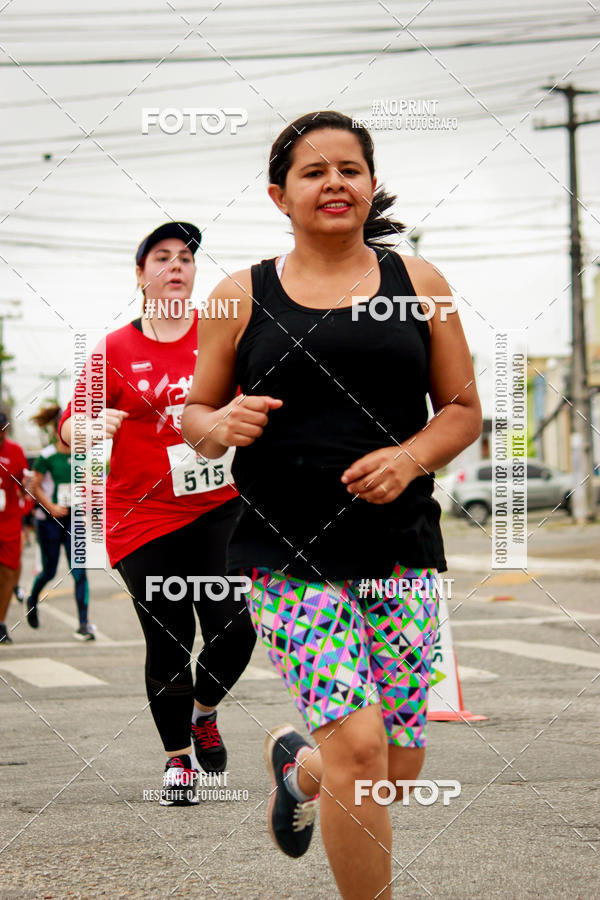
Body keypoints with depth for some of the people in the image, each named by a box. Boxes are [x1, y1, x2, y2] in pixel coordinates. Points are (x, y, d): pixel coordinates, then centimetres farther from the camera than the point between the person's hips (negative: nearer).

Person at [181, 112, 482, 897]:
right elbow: (194, 413, 12)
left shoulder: (417, 284, 9)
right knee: (358, 746, -15)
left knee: (399, 769, 7)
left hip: (401, 551, 3)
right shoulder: (241, 296, 5)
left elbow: (463, 409, 11)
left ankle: (296, 763, 41)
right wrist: (223, 427, -12)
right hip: (286, 556, -2)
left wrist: (411, 456, -9)